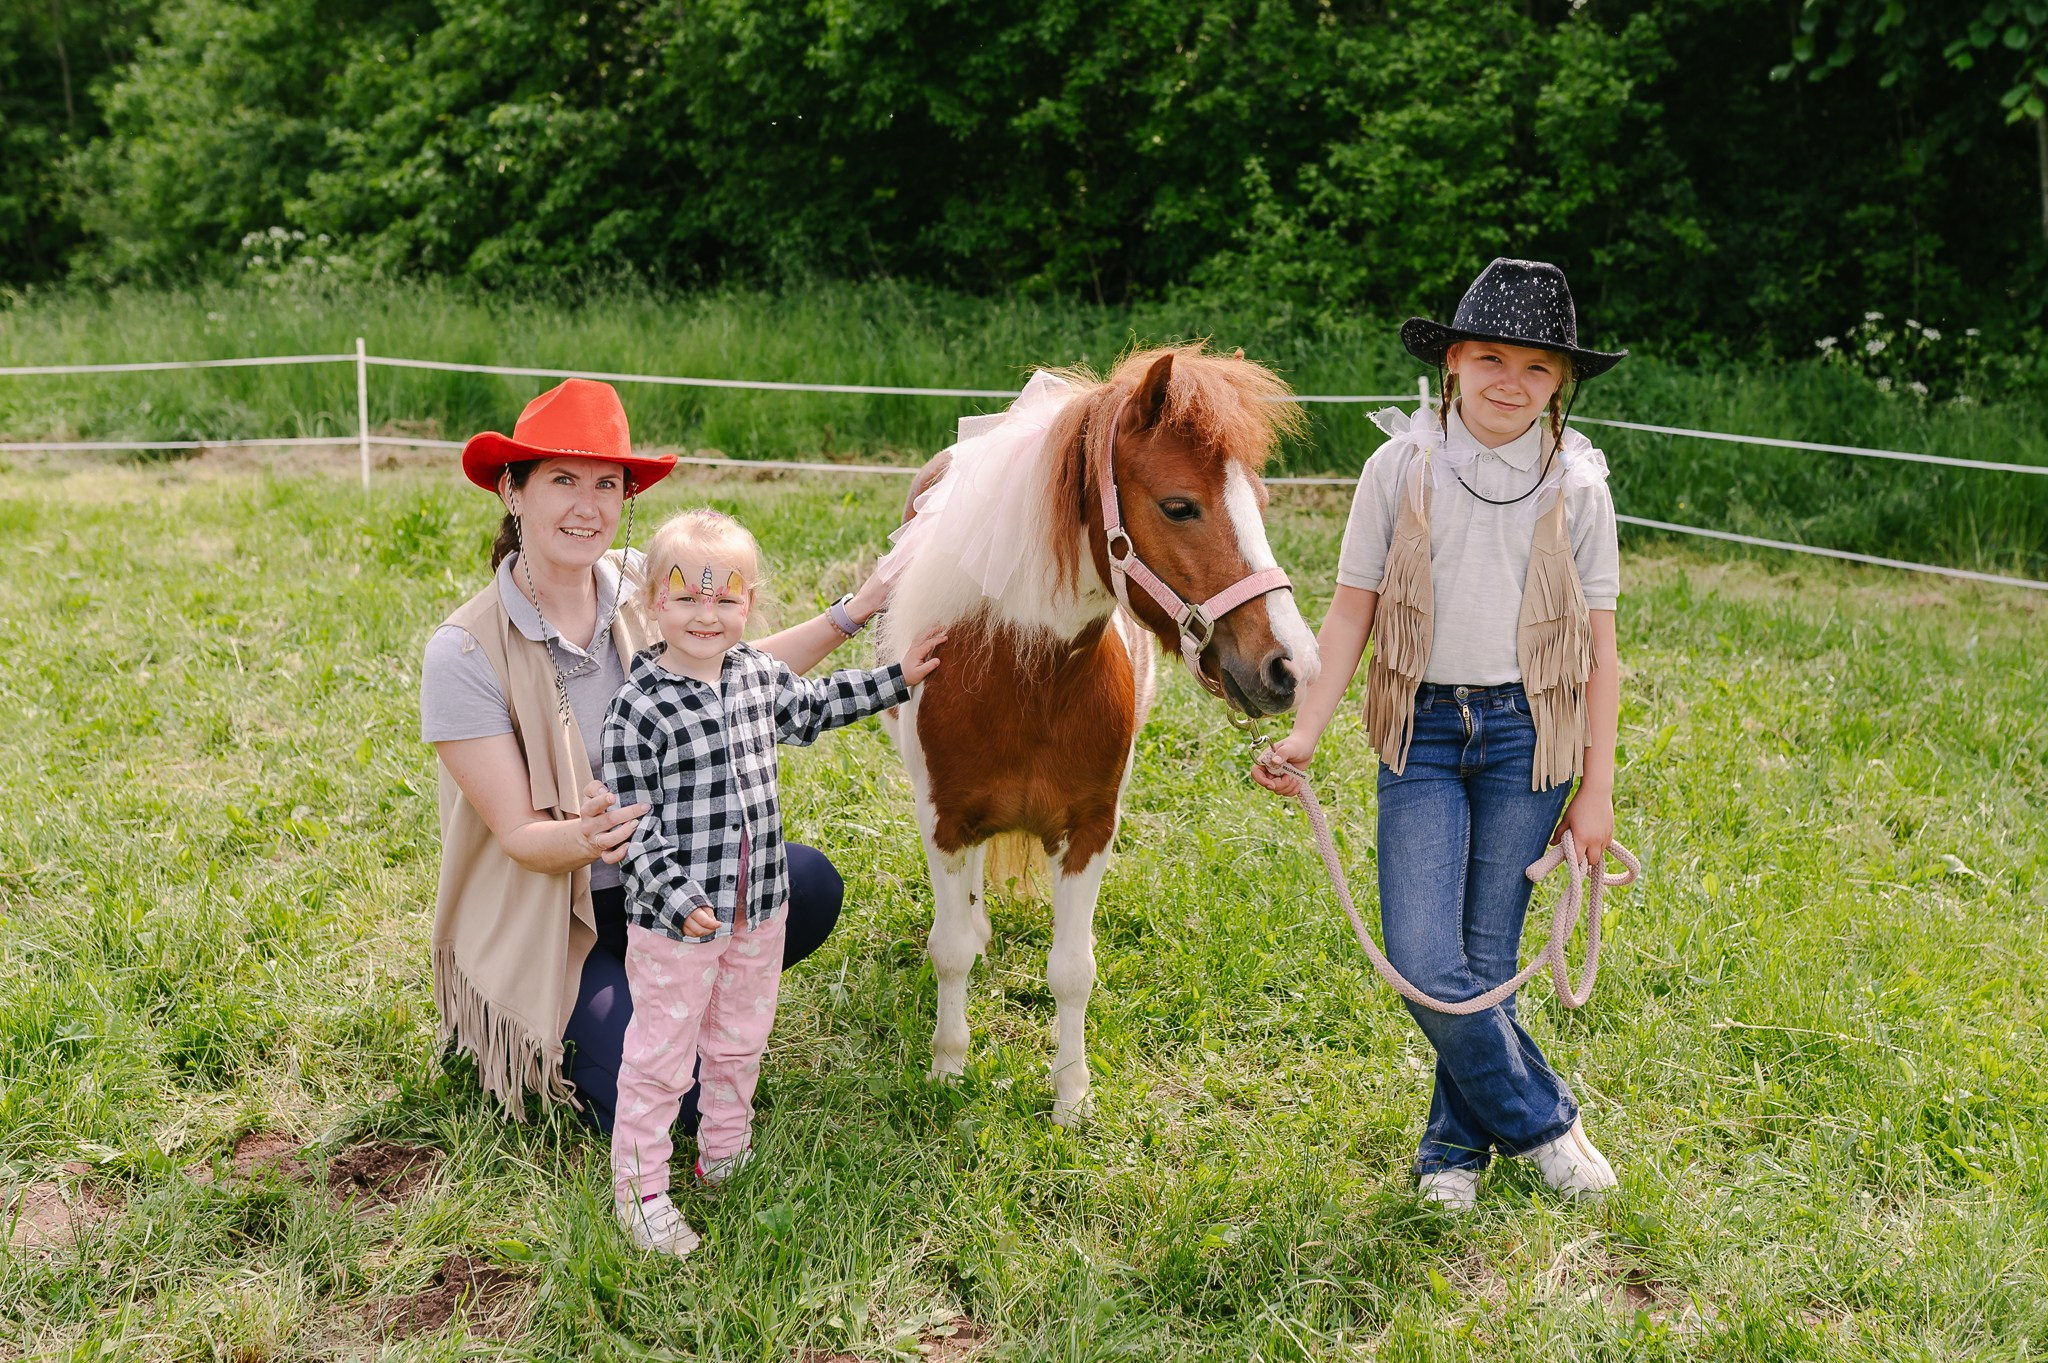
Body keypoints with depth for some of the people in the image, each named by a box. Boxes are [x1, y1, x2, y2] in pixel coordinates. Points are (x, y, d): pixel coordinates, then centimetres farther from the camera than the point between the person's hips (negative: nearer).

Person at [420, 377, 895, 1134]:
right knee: (669, 1104, -18)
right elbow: (519, 836, -20)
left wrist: (853, 612, 5)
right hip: (547, 915, -5)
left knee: (810, 884, -20)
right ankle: (523, 1030, 12)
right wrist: (588, 838, -42)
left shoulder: (642, 587, -6)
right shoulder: (464, 652, -21)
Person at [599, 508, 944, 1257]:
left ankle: (725, 1153, 42)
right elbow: (633, 822, -17)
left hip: (759, 909, 6)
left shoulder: (759, 675, 1)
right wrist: (676, 896, -27)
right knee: (660, 1056, 5)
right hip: (675, 919, -6)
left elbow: (812, 707, 22)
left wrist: (897, 678, 22)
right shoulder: (639, 707, -19)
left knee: (739, 1041, 22)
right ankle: (639, 1187, 21)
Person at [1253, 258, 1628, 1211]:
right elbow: (1353, 608, 2)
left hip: (1527, 732, 0)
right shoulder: (1401, 467, -2)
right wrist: (1305, 733, -6)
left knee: (1486, 958, 5)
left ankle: (1456, 1143, 27)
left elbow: (1598, 644, 3)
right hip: (1422, 732, 0)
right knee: (1422, 963, -8)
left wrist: (1596, 787, 2)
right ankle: (1542, 1119, 14)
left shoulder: (1577, 484, -1)